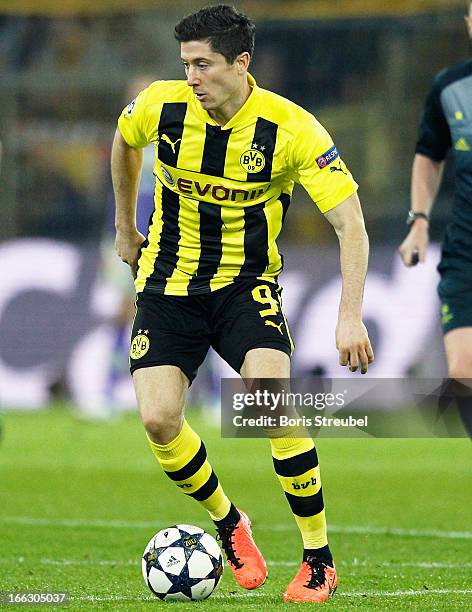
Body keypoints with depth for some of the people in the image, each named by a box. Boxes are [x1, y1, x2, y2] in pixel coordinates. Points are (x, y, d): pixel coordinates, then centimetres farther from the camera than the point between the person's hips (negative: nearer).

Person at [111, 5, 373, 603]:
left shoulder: (292, 128, -19)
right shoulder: (161, 106, -11)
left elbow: (350, 224, -18)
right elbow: (123, 143, 16)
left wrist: (350, 317, -28)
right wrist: (125, 228, 22)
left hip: (247, 283, -2)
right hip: (168, 282, 3)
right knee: (158, 420, -15)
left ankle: (318, 559, -13)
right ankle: (228, 524, 15)